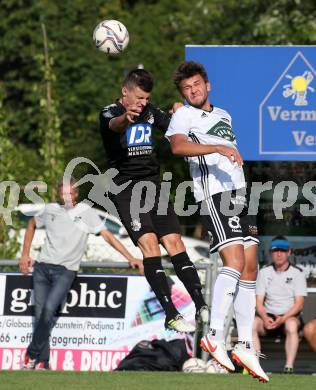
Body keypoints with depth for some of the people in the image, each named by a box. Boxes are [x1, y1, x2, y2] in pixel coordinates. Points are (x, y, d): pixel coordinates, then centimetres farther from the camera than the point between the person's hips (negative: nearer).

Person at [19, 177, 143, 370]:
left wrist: (130, 258, -7)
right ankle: (42, 362, 0)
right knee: (40, 314, -3)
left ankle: (32, 355, -18)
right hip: (42, 267, 3)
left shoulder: (87, 213, 0)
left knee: (49, 309, -23)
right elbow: (32, 225, 28)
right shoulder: (50, 210, 10)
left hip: (66, 271, -3)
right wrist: (25, 255, 22)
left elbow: (108, 236, -1)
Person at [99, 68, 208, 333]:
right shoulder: (110, 113, -8)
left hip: (153, 185, 6)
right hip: (126, 188, -6)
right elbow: (113, 124, -32)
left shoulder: (150, 112, 13)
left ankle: (201, 307, -3)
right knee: (149, 242, -19)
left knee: (174, 241, -3)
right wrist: (125, 118, -57)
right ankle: (171, 315, -22)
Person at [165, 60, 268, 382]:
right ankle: (215, 337, -22)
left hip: (239, 195, 8)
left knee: (249, 269, 3)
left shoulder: (223, 116, 23)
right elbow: (178, 146, -22)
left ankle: (245, 347, 5)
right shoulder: (183, 116, 0)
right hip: (214, 195, -8)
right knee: (234, 261, -22)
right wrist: (217, 148, -33)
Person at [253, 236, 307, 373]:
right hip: (269, 316, 2)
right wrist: (265, 318, -18)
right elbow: (259, 302, 3)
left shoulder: (297, 273, 1)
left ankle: (289, 367, -43)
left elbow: (299, 304, -6)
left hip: (290, 316, -2)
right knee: (252, 324, -30)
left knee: (291, 325, -38)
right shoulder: (264, 272, 9)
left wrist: (283, 319, -22)